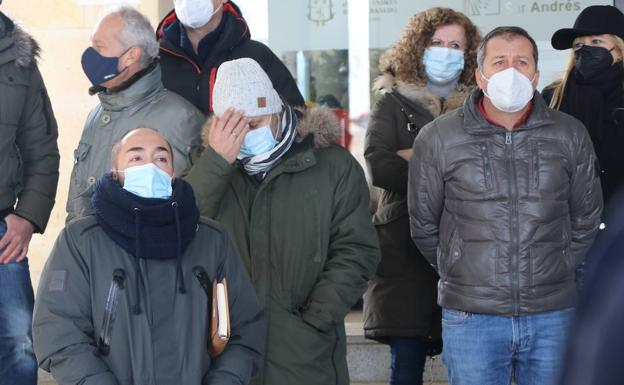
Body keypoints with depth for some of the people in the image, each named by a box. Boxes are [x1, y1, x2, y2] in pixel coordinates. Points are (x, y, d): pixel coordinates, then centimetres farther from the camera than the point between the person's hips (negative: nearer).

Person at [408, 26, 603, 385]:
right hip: (471, 315, -1)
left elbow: (587, 220, 14)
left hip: (552, 314, 1)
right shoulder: (437, 138, -1)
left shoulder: (571, 136, 3)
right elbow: (424, 225, 9)